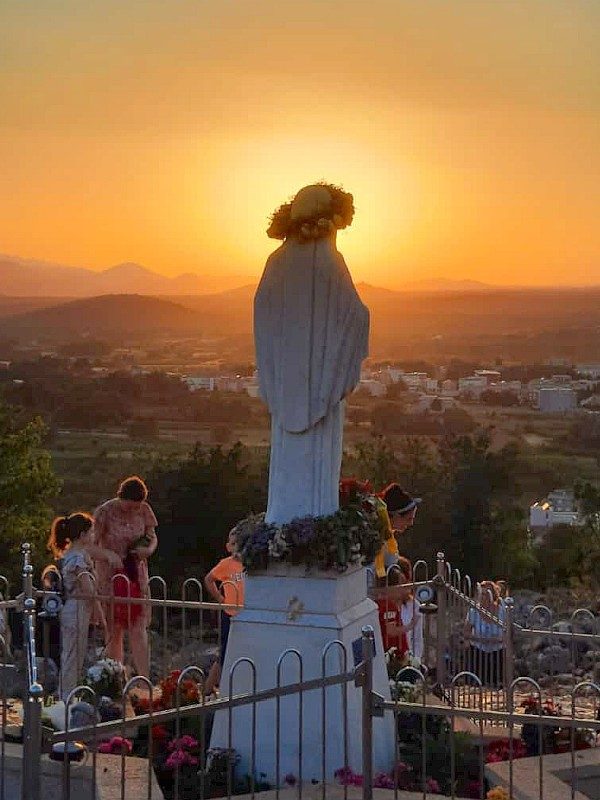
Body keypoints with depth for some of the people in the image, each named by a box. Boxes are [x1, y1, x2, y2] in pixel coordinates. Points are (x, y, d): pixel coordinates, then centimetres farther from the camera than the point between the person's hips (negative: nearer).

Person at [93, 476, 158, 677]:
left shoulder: (144, 510, -1)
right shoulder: (105, 512, -12)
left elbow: (153, 537, 11)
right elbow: (93, 545, -11)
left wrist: (148, 549, -11)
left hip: (136, 575, 3)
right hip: (111, 577, -3)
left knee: (139, 628, -1)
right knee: (115, 632, 3)